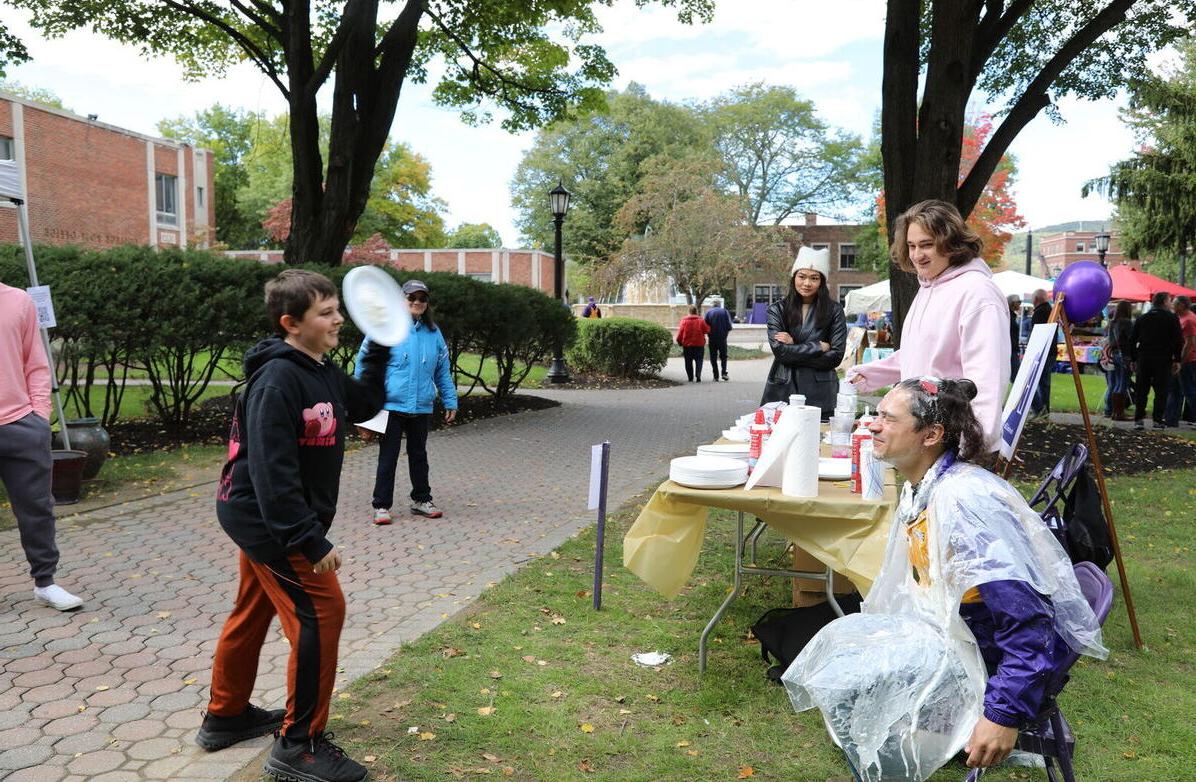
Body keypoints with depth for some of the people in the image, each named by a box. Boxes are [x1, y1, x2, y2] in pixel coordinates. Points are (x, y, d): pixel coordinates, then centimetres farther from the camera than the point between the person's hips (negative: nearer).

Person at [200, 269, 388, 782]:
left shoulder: (323, 372, 5)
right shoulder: (277, 379, -24)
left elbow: (363, 406, 22)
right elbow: (272, 470, -28)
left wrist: (378, 354, 11)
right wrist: (311, 539, -28)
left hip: (262, 518, 10)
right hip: (270, 521, -10)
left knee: (253, 613, 21)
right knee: (320, 614, -8)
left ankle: (226, 717, 40)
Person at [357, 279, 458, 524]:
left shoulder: (434, 333, 7)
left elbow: (443, 372, 14)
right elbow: (365, 366, -5)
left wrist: (450, 401, 12)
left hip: (422, 408, 4)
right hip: (391, 406, -4)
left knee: (419, 456, 17)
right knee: (388, 457, 4)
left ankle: (421, 499, 30)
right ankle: (381, 506, 14)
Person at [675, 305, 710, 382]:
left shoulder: (684, 321, -4)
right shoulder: (701, 321, -4)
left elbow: (680, 333, -5)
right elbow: (707, 330, -3)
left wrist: (680, 342, 6)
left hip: (687, 345, 0)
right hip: (699, 344, 0)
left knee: (688, 362, 10)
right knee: (699, 361, 6)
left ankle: (690, 378, 11)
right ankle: (698, 376, -12)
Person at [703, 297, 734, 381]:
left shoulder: (708, 312, -2)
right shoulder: (725, 311, -1)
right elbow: (729, 326, -5)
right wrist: (725, 333, 13)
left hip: (712, 338, 0)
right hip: (722, 337, 0)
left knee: (713, 357, 6)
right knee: (723, 356, 13)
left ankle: (716, 376, 3)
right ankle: (724, 373, -4)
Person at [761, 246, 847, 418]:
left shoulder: (834, 311, 3)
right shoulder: (777, 309, 5)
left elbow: (835, 356, -4)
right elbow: (780, 351, -7)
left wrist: (795, 347, -7)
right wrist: (818, 346, -7)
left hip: (820, 394, 0)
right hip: (783, 391, 0)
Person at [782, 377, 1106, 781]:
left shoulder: (965, 499, -28)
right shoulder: (918, 489, 2)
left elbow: (1026, 619, -30)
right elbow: (918, 587, 16)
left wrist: (1006, 713, -30)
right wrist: (864, 635, 21)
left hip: (1002, 657, -9)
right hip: (953, 632, 9)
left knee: (852, 684, -20)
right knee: (839, 641, 9)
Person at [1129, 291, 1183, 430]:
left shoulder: (1141, 318, 11)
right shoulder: (1172, 318, -2)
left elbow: (1132, 340, 10)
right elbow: (1178, 341, -6)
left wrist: (1133, 359, 13)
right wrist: (1177, 360, -2)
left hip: (1143, 358, 3)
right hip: (1163, 360, -3)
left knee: (1141, 391, 6)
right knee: (1161, 391, 2)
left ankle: (1139, 419, 2)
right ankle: (1158, 420, 1)